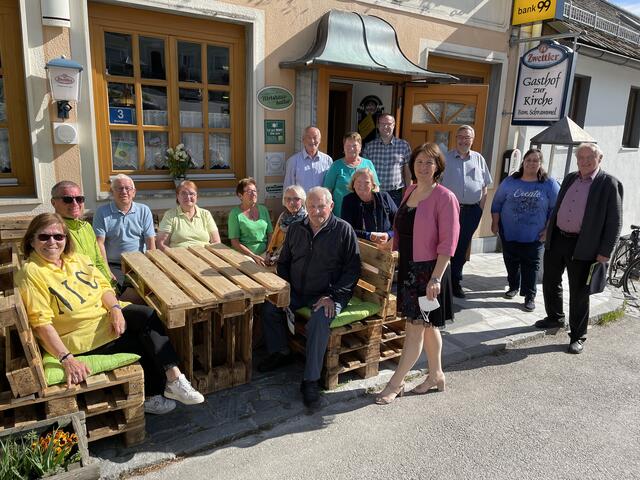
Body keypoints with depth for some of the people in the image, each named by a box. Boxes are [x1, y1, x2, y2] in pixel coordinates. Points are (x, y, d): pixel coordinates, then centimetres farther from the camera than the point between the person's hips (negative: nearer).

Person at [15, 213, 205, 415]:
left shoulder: (77, 259, 8)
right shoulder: (31, 273, -13)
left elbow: (103, 286, 6)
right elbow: (41, 323, -18)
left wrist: (115, 308, -16)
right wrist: (66, 358, -27)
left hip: (107, 315, 6)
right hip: (84, 338, -5)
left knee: (149, 315, -20)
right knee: (145, 343, -15)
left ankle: (174, 379, -19)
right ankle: (151, 395, 4)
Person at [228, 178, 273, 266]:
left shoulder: (263, 209, 13)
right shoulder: (235, 213, -1)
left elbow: (270, 234, 14)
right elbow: (235, 242, -4)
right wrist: (254, 256, -12)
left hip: (264, 254, 4)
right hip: (245, 256, -4)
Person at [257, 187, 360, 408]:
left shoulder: (344, 230, -7)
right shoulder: (296, 229, 8)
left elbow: (352, 269, -8)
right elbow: (283, 262, 18)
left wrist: (333, 296, -17)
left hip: (328, 294, -5)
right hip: (296, 292, 6)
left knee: (319, 321, -31)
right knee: (269, 307, -11)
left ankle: (310, 381, -21)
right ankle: (280, 352, 13)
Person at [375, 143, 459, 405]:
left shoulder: (445, 197, -13)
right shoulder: (410, 191, 9)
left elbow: (448, 243, -16)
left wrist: (436, 278, -20)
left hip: (429, 269, -7)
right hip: (407, 267, 7)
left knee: (416, 327, -1)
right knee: (427, 325, 18)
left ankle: (396, 383, 11)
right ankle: (436, 375, 34)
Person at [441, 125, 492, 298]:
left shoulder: (479, 159, 10)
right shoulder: (446, 158, 3)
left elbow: (484, 188, 12)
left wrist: (480, 209, 4)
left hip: (471, 211, 2)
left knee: (462, 247, 10)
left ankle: (455, 281, 22)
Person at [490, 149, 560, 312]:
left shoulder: (550, 184, -3)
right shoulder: (510, 181, 1)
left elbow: (555, 209, -1)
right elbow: (497, 203, 6)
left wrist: (548, 229, -7)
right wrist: (495, 223, 3)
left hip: (534, 235, -2)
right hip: (509, 233, 2)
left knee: (531, 265, 2)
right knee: (511, 262, 12)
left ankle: (530, 296, 10)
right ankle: (513, 287, 32)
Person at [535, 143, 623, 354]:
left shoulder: (609, 184, -7)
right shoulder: (570, 178, 10)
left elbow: (614, 222, -9)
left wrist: (605, 252, -12)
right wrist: (549, 233, 15)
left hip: (583, 247, -6)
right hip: (556, 240, 6)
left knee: (579, 293, 3)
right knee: (550, 282, 17)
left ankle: (578, 336, 18)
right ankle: (555, 318, 39)